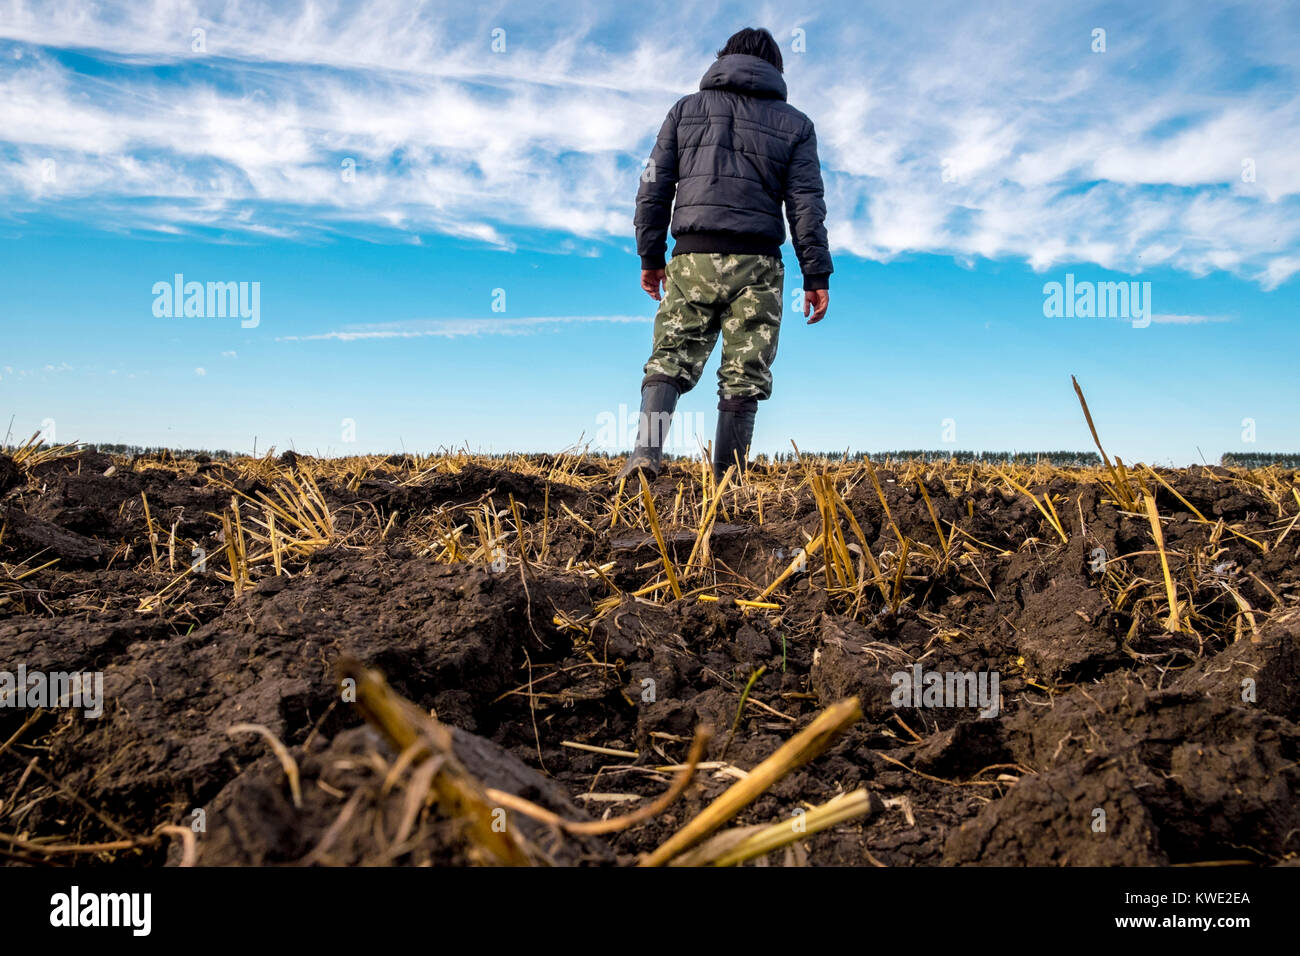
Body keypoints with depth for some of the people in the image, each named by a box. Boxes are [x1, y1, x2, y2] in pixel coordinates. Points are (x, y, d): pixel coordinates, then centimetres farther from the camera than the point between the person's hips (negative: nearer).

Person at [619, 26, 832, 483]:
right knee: (744, 374, 3)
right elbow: (806, 205, 4)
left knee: (670, 357, 2)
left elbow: (653, 189, 9)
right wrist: (817, 276, 4)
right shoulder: (794, 124, 13)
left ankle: (646, 450, -20)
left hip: (693, 258, 1)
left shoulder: (686, 109, 15)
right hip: (756, 264, 0)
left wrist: (650, 257, 14)